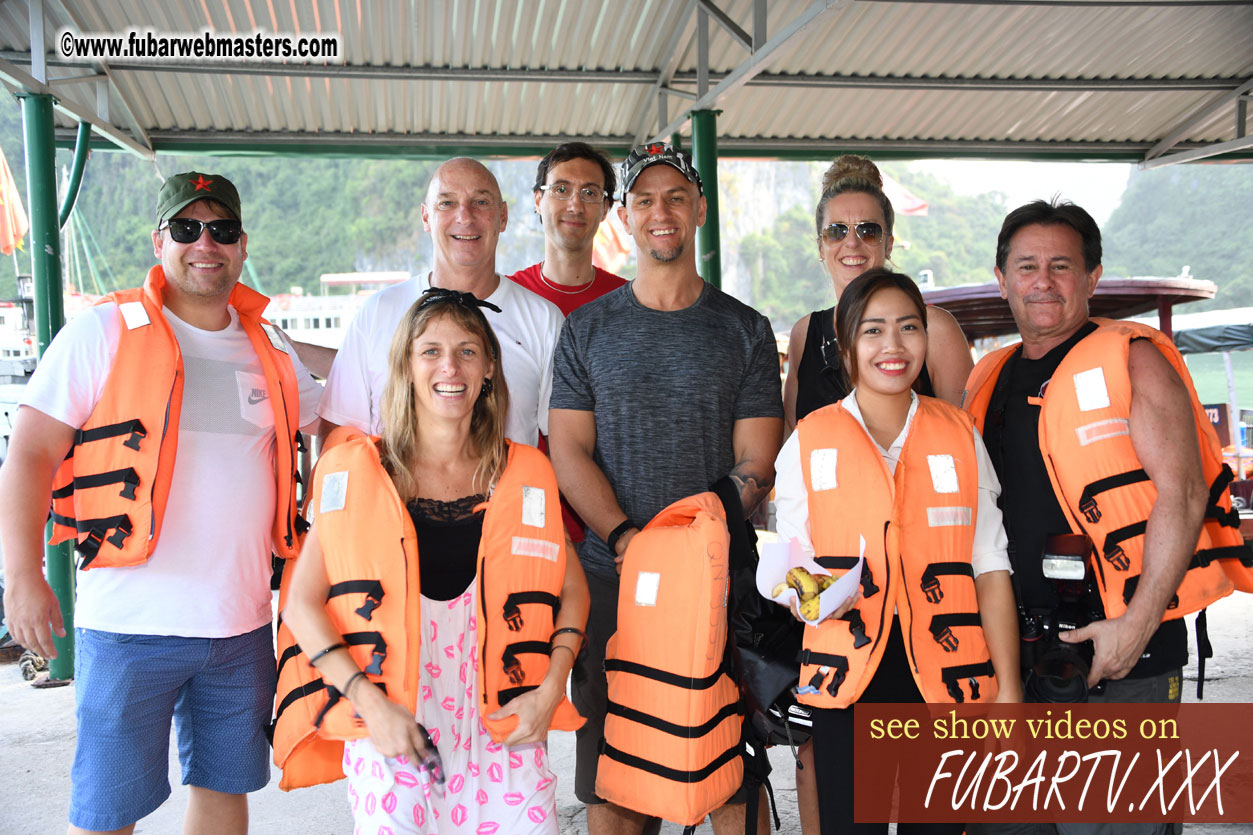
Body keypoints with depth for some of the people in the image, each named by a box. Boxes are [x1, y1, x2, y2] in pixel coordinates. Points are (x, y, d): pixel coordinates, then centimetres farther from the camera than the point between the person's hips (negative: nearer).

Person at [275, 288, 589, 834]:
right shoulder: (358, 473, 0)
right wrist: (369, 702, -12)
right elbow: (302, 603, -2)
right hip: (388, 730, -2)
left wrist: (550, 690, -1)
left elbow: (571, 591, 13)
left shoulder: (525, 478, 6)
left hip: (502, 727, 2)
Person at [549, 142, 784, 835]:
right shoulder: (586, 329, 10)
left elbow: (756, 464, 2)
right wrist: (626, 537, -13)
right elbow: (568, 451, 3)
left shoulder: (746, 331, 7)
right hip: (611, 576, 1)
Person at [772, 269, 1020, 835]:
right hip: (848, 682, -1)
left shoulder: (960, 437, 8)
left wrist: (1008, 691, 1)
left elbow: (990, 569, 6)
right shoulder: (808, 442, 4)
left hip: (948, 680, 1)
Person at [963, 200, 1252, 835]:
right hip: (1012, 654, 6)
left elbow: (1183, 495, -13)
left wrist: (1135, 625, -19)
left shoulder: (1132, 360, -4)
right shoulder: (988, 380, 13)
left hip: (1122, 648, -6)